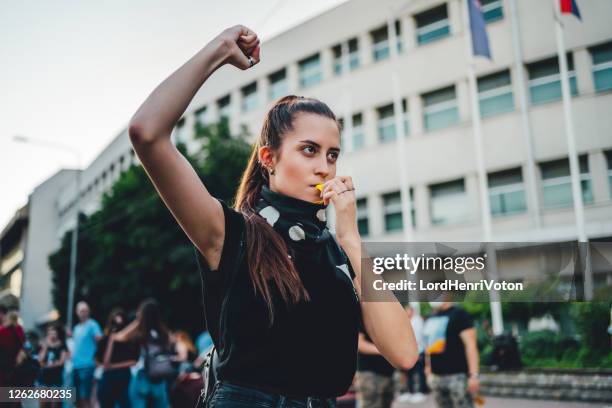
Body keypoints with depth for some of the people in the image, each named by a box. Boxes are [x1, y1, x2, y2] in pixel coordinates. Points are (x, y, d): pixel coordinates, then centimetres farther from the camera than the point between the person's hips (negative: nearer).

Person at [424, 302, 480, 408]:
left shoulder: (459, 314, -9)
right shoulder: (430, 319, 12)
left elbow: (470, 345, -15)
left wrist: (473, 375, -21)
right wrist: (428, 371, 22)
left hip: (457, 376, -7)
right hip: (437, 377, 7)